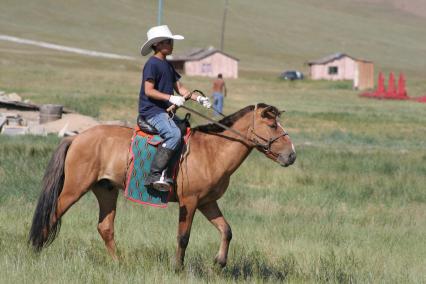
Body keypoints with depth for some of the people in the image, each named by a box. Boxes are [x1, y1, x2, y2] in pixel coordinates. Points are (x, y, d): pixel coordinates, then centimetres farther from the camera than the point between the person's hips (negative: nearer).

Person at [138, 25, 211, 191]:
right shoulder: (152, 64, -9)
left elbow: (179, 88, 19)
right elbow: (149, 90, -17)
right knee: (174, 134, -30)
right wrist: (171, 98, -24)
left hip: (165, 111, 10)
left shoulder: (167, 65, 19)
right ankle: (154, 175, -31)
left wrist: (198, 98, 6)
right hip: (151, 110, -10)